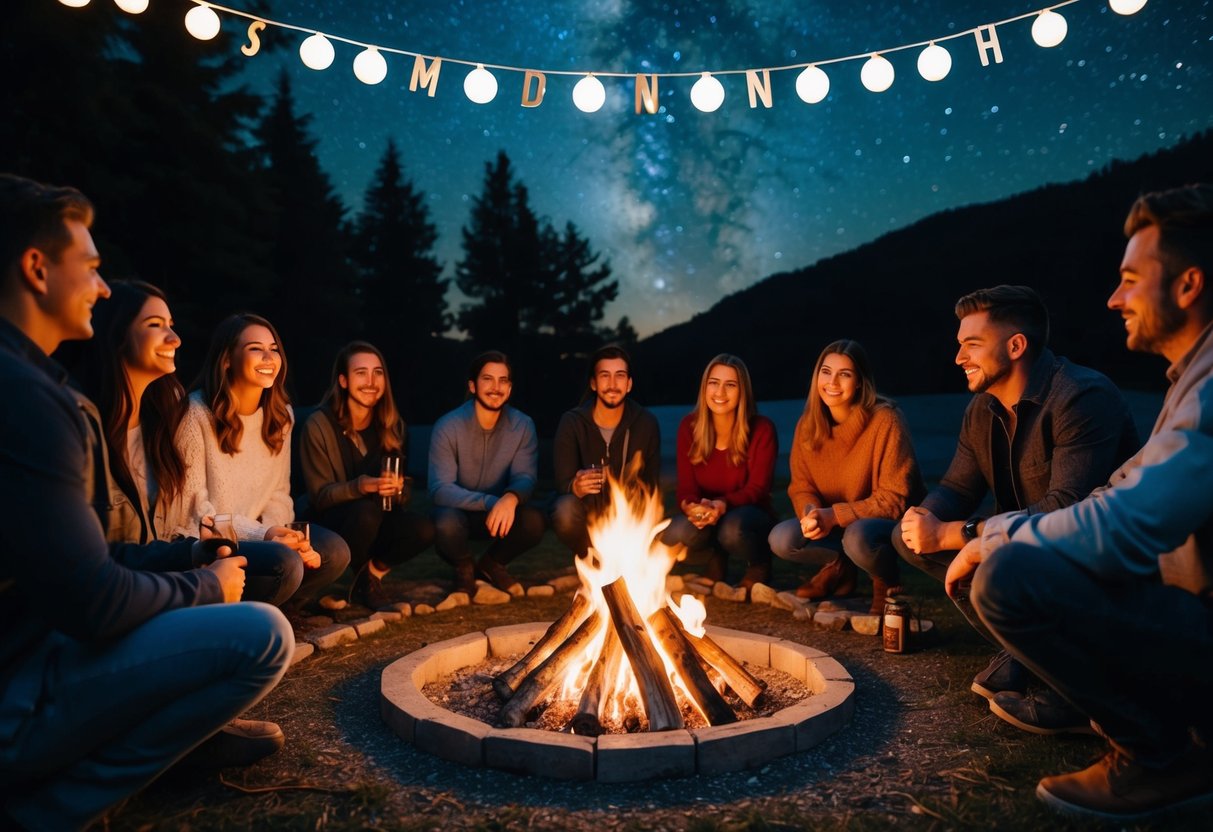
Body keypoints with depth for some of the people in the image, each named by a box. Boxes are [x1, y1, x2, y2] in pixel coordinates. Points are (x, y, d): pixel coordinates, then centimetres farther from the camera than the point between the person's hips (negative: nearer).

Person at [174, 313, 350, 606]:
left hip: (257, 534, 7)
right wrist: (262, 535, -23)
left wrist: (285, 536, -16)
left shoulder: (280, 414, 5)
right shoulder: (197, 413, -16)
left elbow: (278, 494, 5)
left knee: (335, 552, -12)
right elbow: (191, 509, -17)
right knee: (286, 564, -29)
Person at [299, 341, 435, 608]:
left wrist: (397, 489, -22)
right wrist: (358, 487, -32)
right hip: (332, 522, -3)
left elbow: (402, 493, 3)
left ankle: (374, 571, 4)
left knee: (422, 528, -26)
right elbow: (319, 496, -12)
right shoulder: (319, 425, -12)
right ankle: (363, 580, -6)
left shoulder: (392, 425, 1)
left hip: (377, 521, 4)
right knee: (366, 510, -36)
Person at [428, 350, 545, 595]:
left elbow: (524, 478, -16)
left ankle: (491, 564, 6)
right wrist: (490, 502, -38)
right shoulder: (448, 427, -17)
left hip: (501, 510, 3)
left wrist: (511, 498, -42)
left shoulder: (523, 426, -9)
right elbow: (440, 489, -23)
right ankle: (464, 567, 2)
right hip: (458, 511, -2)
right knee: (446, 526, -37)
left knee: (534, 521, -28)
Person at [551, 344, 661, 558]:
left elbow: (653, 484, -1)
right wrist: (576, 487, -41)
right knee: (565, 511, -35)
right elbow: (563, 484, -15)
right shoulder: (572, 422, -11)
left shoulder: (646, 423, -6)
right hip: (587, 511, -1)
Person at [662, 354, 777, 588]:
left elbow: (757, 488, -15)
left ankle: (760, 564, 1)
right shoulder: (689, 426, -5)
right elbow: (686, 486, -7)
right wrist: (690, 506, -33)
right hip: (705, 517, 2)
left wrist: (722, 505, -37)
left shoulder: (762, 429, -13)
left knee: (732, 530, -38)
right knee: (676, 535, -31)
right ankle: (716, 559, 6)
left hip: (748, 514, -2)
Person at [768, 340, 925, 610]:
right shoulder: (808, 424, -4)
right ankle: (838, 566, 11)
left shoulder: (885, 420, -20)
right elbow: (801, 487, 2)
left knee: (858, 536, -37)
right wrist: (812, 513, -22)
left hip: (892, 524, -4)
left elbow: (895, 498, -20)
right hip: (833, 525, 5)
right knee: (781, 539, -21)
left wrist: (834, 515, -28)